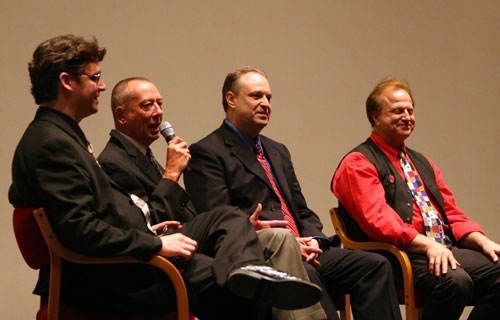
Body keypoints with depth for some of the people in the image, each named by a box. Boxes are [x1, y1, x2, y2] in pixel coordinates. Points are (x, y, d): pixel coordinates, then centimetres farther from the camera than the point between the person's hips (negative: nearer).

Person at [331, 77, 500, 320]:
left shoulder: (423, 163, 26)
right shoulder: (358, 163, 0)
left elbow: (451, 214, 22)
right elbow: (377, 220, -13)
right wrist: (428, 245, -24)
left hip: (444, 248, 8)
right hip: (401, 255, -8)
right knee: (455, 282, -34)